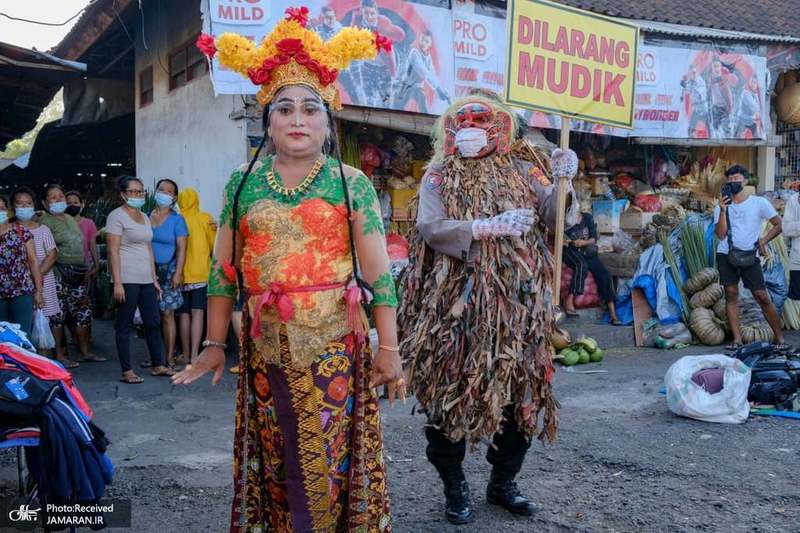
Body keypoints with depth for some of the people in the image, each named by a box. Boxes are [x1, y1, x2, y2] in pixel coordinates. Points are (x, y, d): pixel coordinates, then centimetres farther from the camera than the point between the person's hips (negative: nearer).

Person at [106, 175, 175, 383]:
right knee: (125, 325, -1)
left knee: (153, 322, 9)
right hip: (127, 280, -7)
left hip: (146, 280, 7)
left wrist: (154, 279, 16)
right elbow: (113, 251, -11)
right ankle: (126, 371, 4)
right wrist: (117, 282, -17)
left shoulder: (144, 217, 18)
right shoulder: (117, 216, -5)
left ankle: (158, 365, 19)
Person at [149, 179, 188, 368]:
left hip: (167, 271, -3)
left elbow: (181, 248, -5)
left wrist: (178, 273, -15)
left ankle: (169, 358, 1)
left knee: (167, 315, -4)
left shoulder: (177, 220, 2)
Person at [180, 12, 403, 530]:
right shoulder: (242, 184, 5)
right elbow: (224, 271, 8)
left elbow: (378, 273, -4)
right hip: (266, 346, 3)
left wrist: (388, 347, -6)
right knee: (275, 459, 13)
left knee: (327, 459, 5)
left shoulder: (352, 183, -2)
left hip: (334, 345, -2)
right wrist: (215, 343, 8)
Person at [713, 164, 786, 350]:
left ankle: (780, 338, 6)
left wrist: (764, 240, -7)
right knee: (731, 295, -2)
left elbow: (779, 225, 6)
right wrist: (723, 211, -12)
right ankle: (737, 339, 1)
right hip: (726, 255, 2)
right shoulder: (721, 207, 7)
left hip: (750, 256, -2)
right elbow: (720, 235, -4)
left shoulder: (759, 202, 3)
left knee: (763, 296, -4)